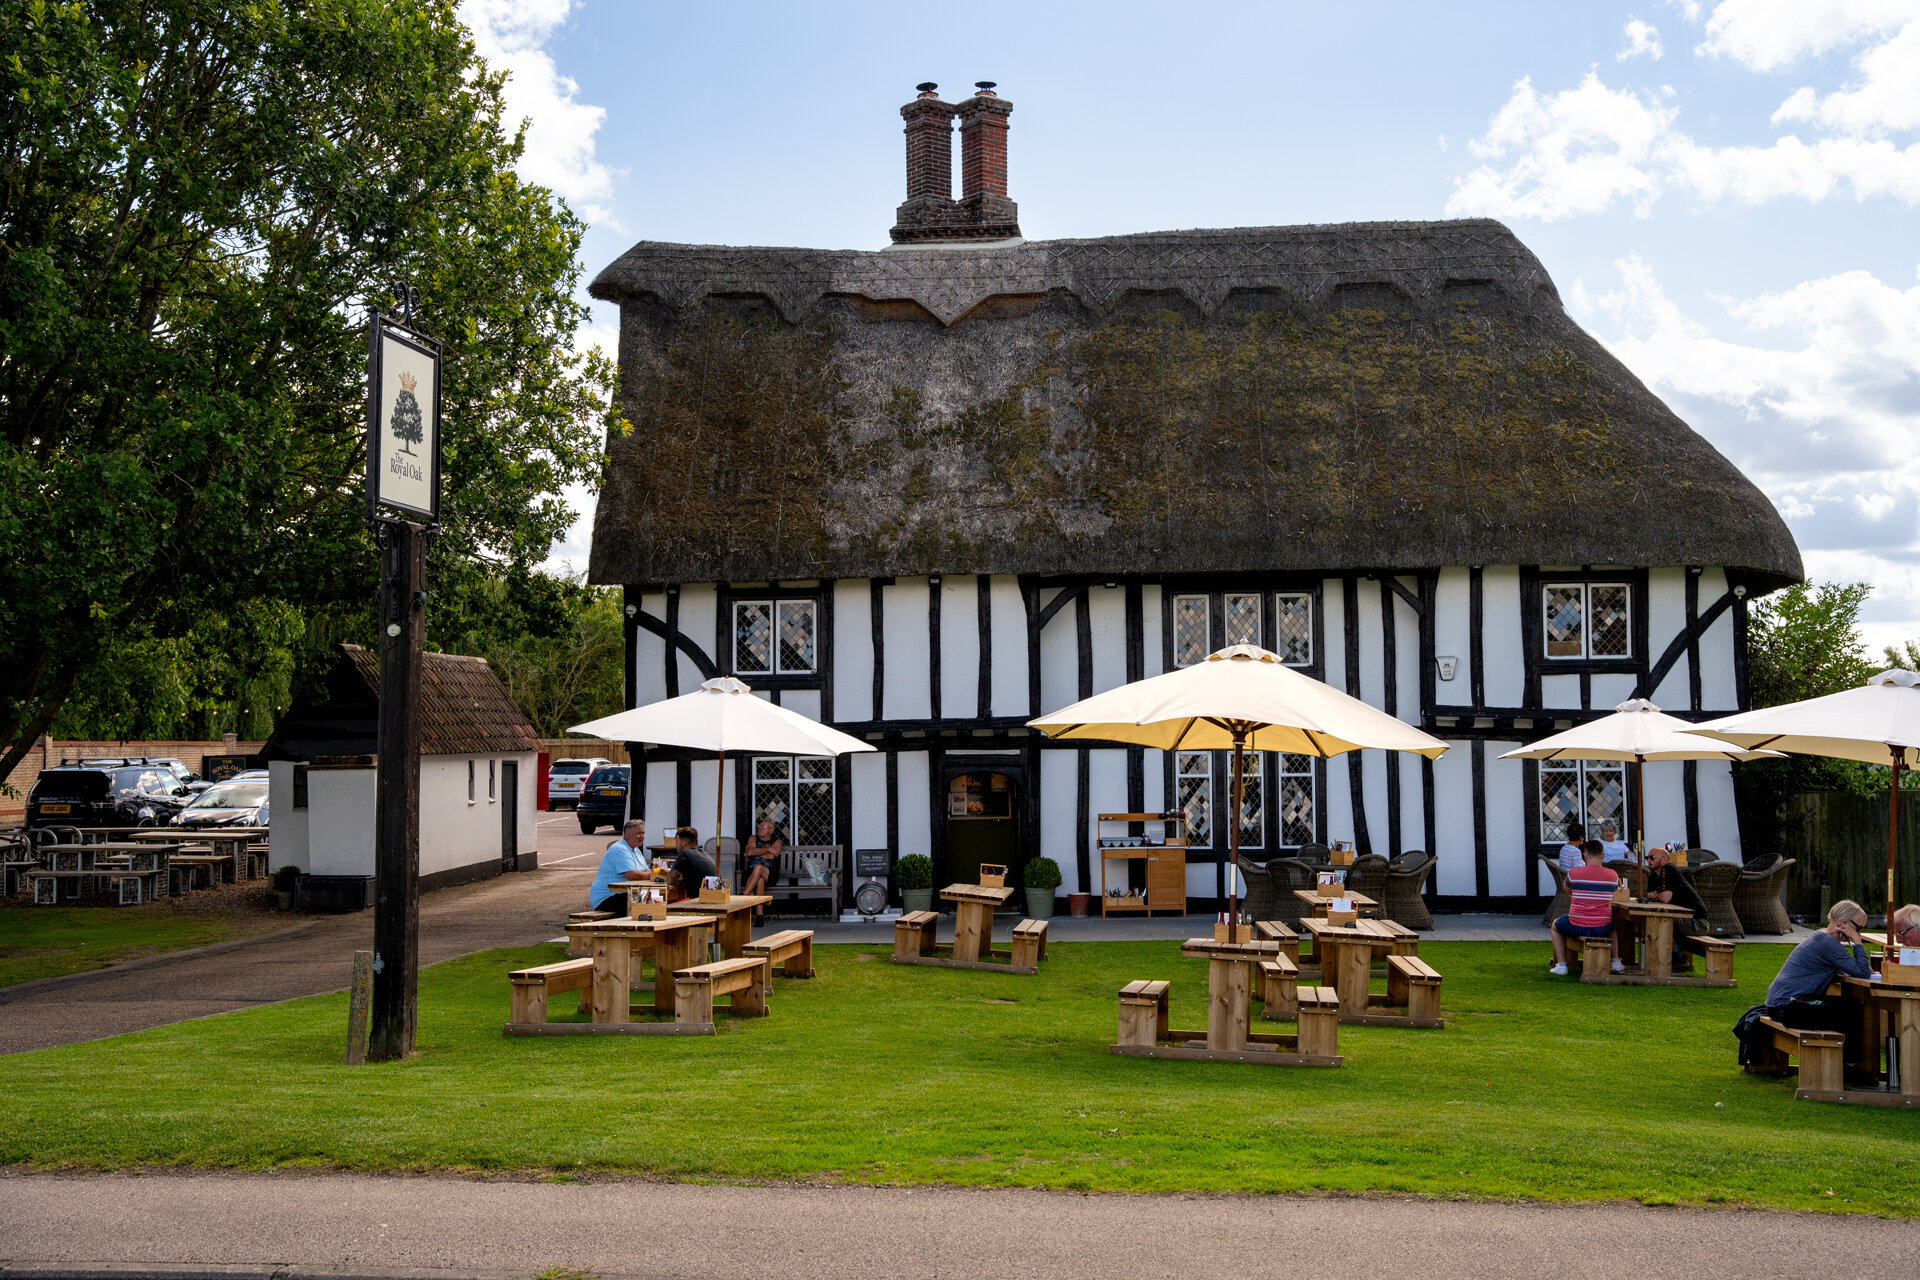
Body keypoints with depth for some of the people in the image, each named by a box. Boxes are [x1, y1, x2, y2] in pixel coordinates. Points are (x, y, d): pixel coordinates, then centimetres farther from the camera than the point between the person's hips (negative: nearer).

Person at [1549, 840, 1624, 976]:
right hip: (1602, 928, 3)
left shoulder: (1574, 873, -11)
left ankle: (1561, 965, 23)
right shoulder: (1613, 876, -5)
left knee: (1555, 925, 31)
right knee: (1613, 925, 41)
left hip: (1577, 927, -3)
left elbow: (1568, 891, 11)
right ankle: (1616, 962, 36)